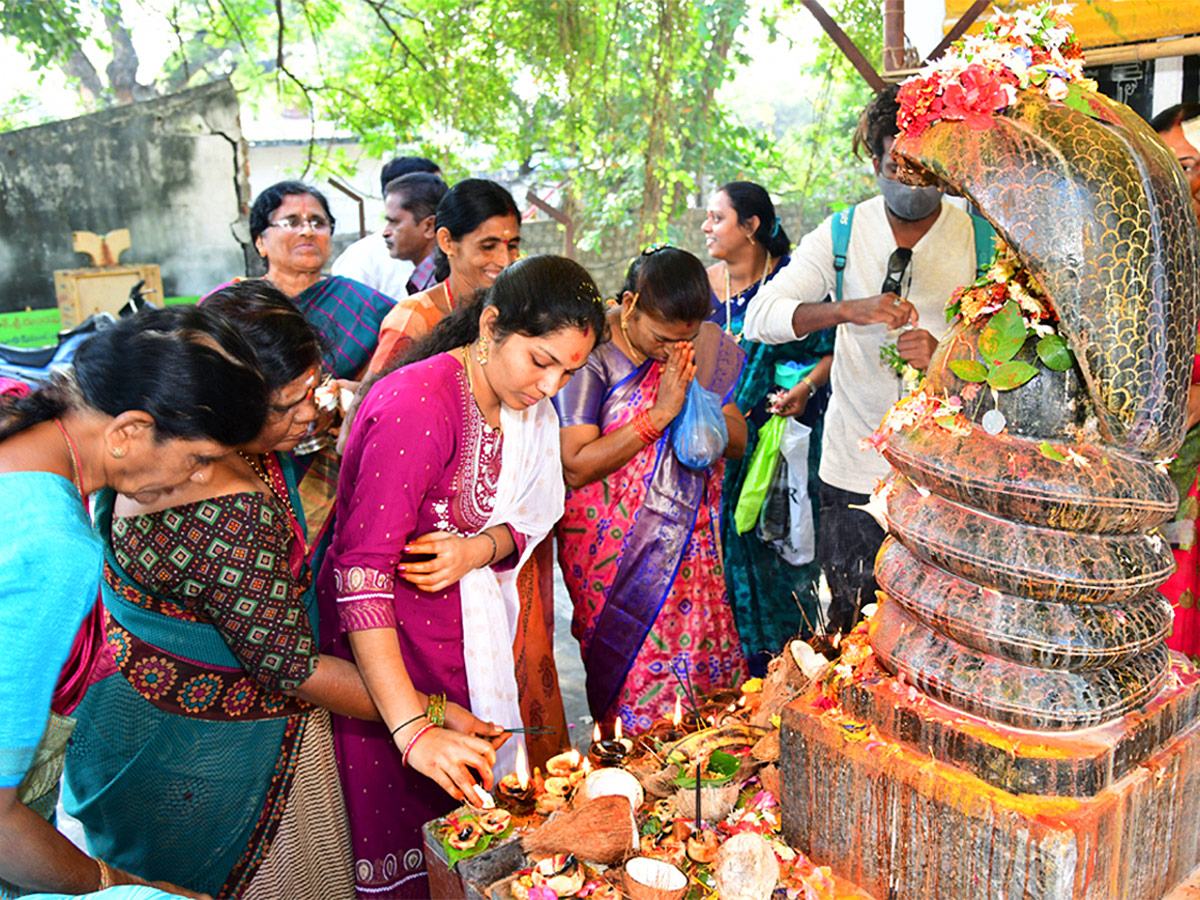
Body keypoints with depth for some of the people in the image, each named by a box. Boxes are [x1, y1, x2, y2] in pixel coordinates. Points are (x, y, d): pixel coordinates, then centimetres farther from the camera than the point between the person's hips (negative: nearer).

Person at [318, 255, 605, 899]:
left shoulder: (527, 408, -1)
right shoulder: (418, 405, -28)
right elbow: (363, 569, -31)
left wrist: (479, 549, -18)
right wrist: (412, 729, -35)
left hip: (467, 631, 7)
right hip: (378, 648, -7)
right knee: (399, 838, 7)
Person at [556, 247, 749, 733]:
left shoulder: (706, 349, 1)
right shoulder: (591, 355, -14)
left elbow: (738, 440, 7)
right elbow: (575, 466, -19)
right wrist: (659, 414, -22)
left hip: (689, 543, 5)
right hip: (615, 554, -4)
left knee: (704, 667, 9)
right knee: (634, 679, 1)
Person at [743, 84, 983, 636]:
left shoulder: (980, 240, 0)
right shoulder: (841, 234, 1)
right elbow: (760, 316, -10)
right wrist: (848, 310, -27)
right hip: (854, 468, 1)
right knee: (851, 625, 10)